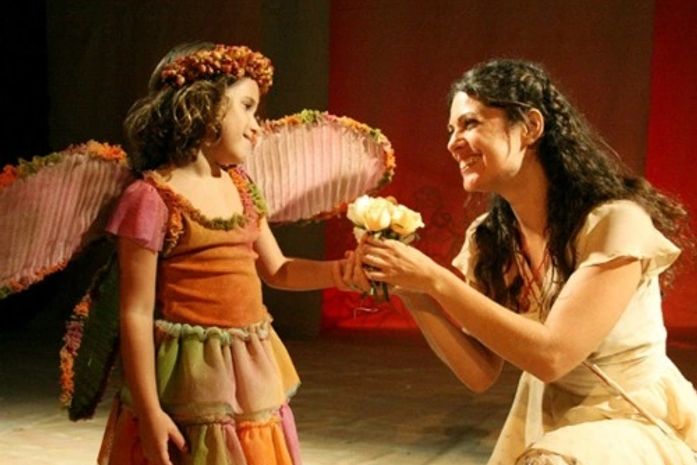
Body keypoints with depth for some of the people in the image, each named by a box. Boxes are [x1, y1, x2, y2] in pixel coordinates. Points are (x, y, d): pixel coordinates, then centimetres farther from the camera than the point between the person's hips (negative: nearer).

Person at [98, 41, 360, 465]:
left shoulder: (240, 186, 9)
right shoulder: (153, 197, -14)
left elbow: (276, 270, 16)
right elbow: (136, 313, -14)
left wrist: (338, 271, -3)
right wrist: (149, 411, -16)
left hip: (252, 373, 7)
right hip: (193, 382, -7)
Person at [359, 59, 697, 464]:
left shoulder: (613, 224, -21)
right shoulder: (488, 238, -2)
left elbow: (550, 355, -28)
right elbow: (480, 373, -5)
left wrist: (434, 278, -28)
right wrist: (411, 290, -17)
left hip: (639, 426, -5)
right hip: (550, 426, 6)